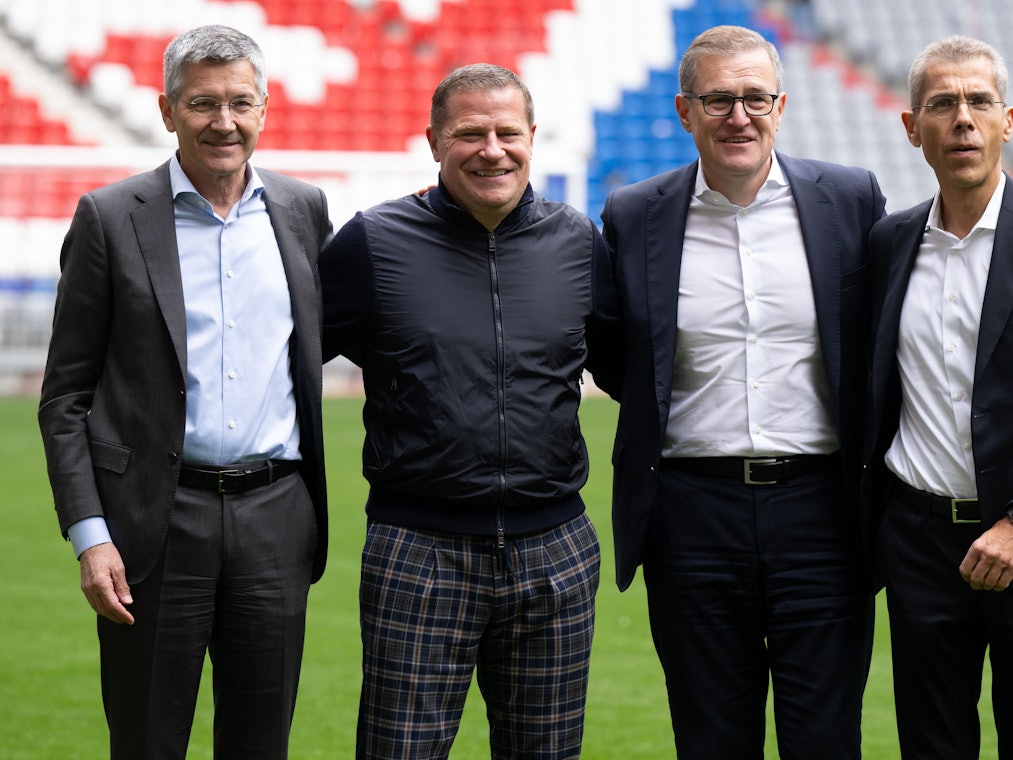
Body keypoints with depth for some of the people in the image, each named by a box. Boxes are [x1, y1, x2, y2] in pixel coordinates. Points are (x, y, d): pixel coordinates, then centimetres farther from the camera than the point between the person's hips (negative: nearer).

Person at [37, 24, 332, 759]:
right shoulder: (111, 218, -1)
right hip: (155, 521, -2)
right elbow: (65, 395, -1)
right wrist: (89, 533, -10)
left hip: (274, 515, 3)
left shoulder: (303, 210, 8)